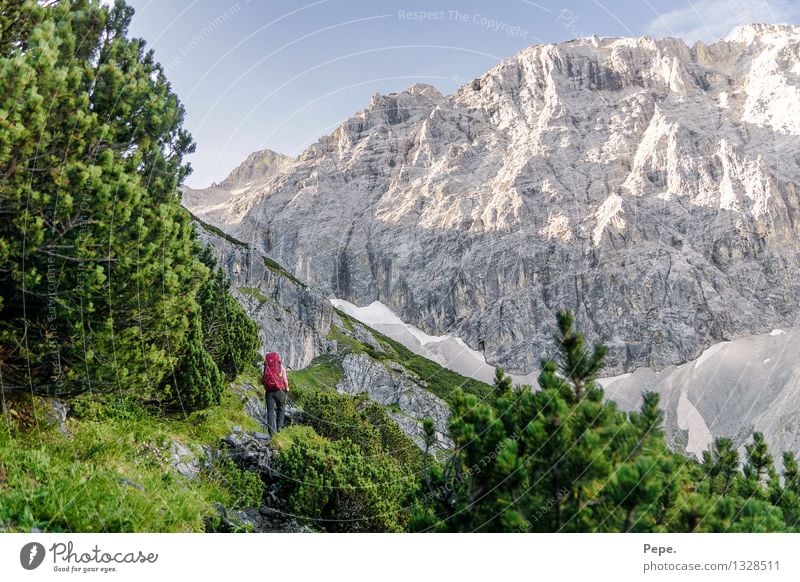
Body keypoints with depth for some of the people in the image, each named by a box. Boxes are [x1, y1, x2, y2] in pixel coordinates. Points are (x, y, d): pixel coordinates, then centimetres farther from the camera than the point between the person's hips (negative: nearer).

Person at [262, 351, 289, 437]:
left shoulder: (266, 368, 2)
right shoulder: (281, 367, -4)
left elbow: (262, 381, 2)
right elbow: (285, 380, -4)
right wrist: (287, 388, 12)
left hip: (269, 391, 2)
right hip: (280, 390, -1)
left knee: (270, 410, 2)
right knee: (281, 409, 15)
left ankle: (271, 431, -4)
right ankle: (279, 427, 6)